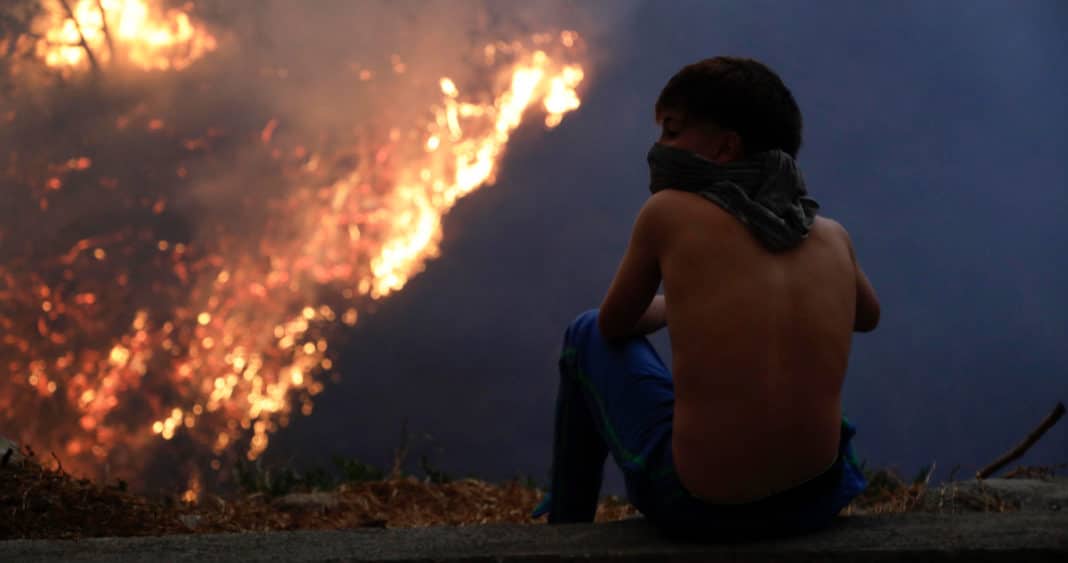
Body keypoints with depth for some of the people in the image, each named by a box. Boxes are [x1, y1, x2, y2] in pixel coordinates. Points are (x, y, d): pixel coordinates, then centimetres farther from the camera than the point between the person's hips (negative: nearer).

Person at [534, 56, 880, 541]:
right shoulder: (832, 236, 7)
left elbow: (615, 326, 12)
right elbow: (868, 315, 29)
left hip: (697, 507, -4)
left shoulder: (668, 211, -4)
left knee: (587, 334, 22)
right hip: (817, 500, 4)